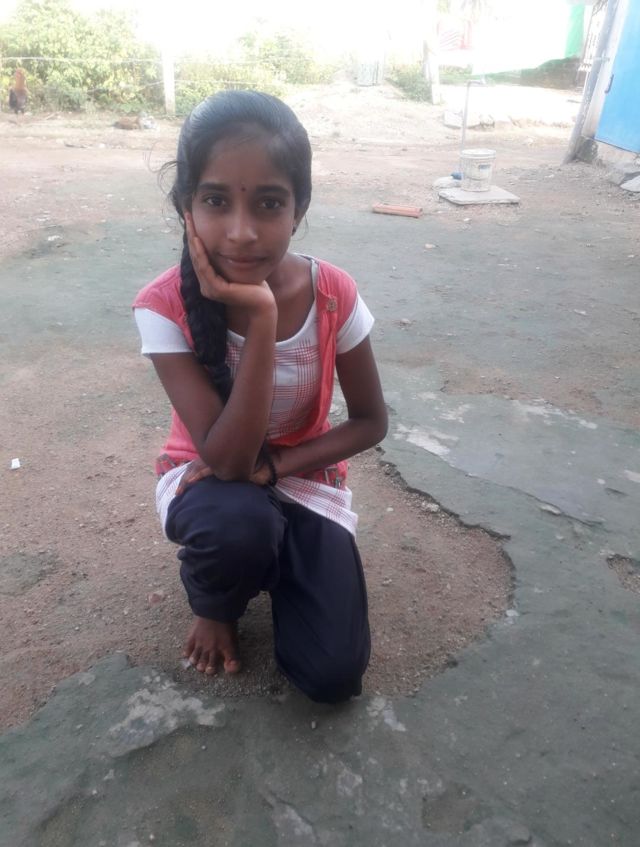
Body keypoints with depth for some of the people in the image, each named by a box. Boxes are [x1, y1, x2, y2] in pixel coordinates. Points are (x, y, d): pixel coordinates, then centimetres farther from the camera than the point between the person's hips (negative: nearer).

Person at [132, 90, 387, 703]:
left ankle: (273, 555, 19)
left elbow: (370, 422, -8)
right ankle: (213, 602, 0)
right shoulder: (165, 306, -24)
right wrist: (262, 318, -38)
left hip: (303, 479, 1)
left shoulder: (333, 295, -19)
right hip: (207, 478, -1)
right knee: (237, 522, -38)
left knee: (333, 676, -10)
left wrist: (273, 465, -21)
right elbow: (227, 459, -30)